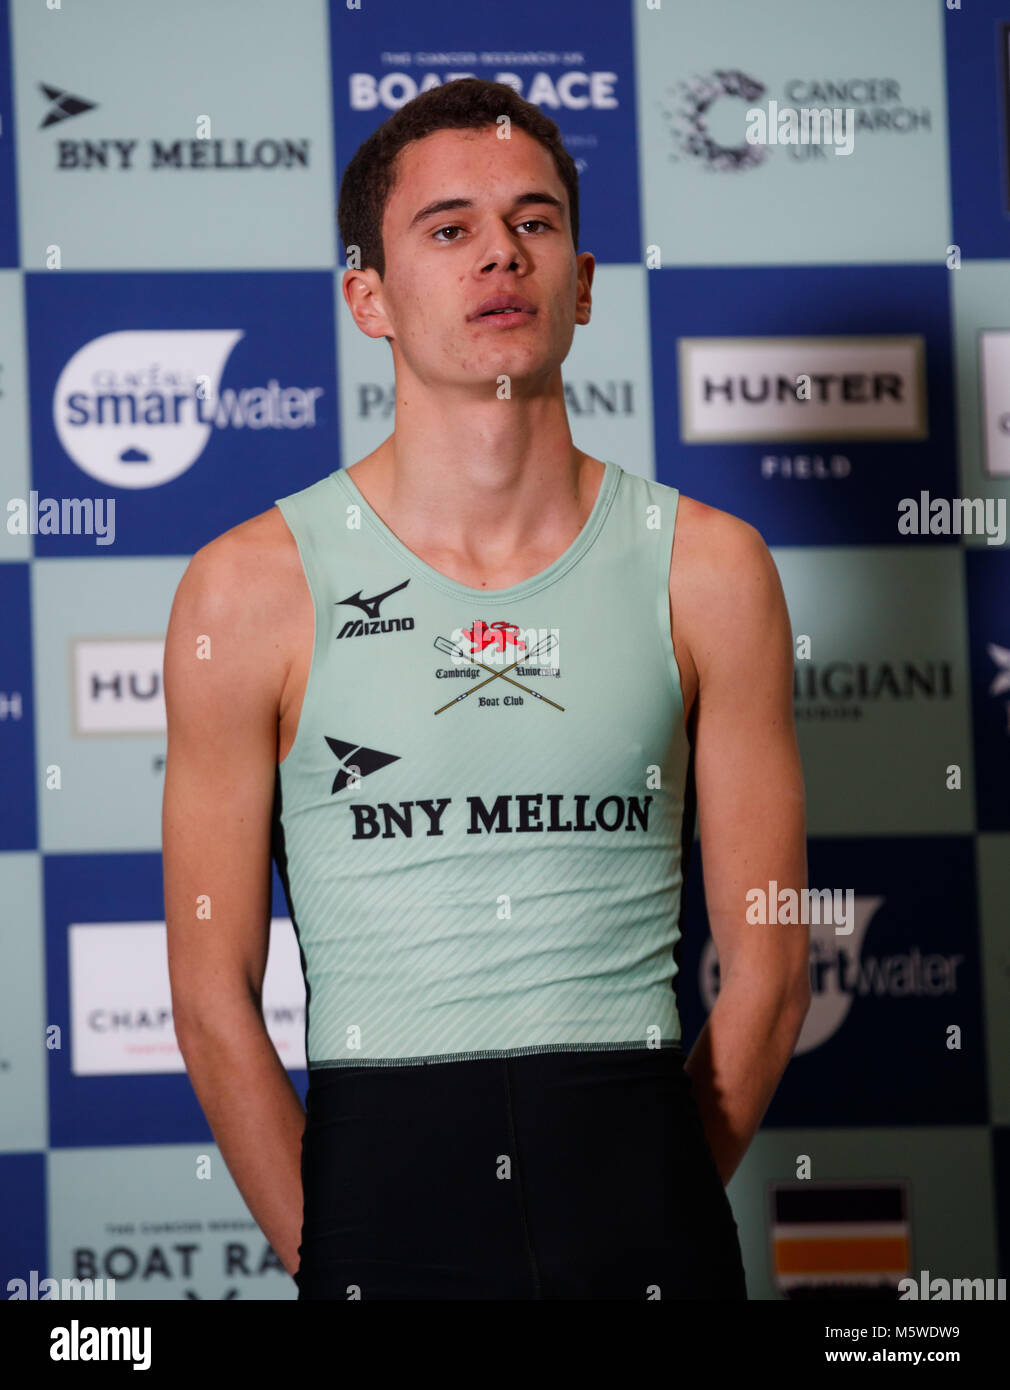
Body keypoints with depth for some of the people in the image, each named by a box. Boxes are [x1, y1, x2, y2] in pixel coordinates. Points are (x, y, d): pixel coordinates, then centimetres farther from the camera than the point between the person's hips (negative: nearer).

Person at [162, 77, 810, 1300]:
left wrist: (652, 1210, 1)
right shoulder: (253, 588, -2)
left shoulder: (707, 570, 2)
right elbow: (213, 994, -1)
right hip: (381, 1171, -1)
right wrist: (318, 1248, -2)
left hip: (640, 1157, 1)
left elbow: (765, 968, 4)